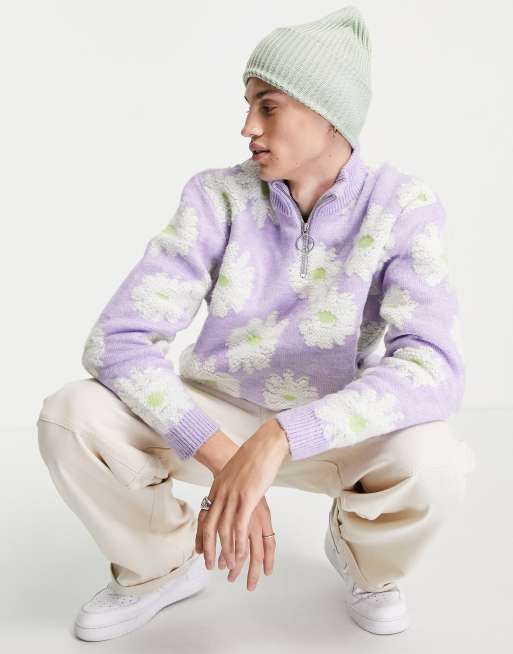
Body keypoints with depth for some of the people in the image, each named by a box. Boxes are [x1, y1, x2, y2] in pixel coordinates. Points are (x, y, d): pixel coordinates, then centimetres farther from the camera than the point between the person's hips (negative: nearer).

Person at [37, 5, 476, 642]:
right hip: (215, 418, 1)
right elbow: (116, 341, -23)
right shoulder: (217, 197, -16)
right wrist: (222, 459, -37)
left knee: (433, 461, -33)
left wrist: (278, 440, -44)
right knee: (71, 416, -24)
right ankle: (164, 565, 7)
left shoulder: (402, 207, -18)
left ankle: (361, 552, 6)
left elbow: (432, 367, -32)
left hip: (338, 432, -1)